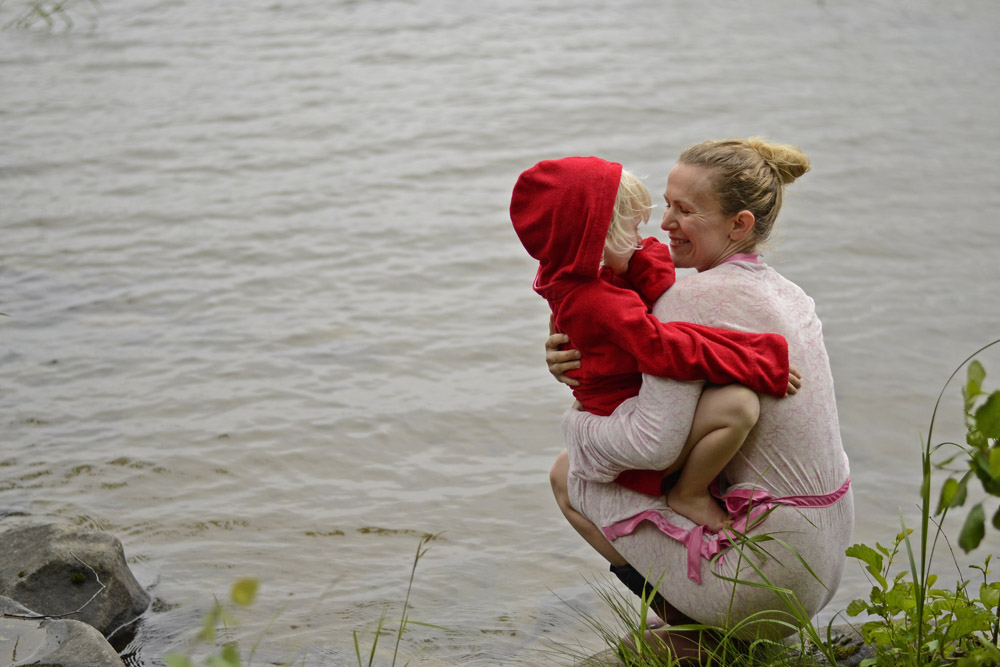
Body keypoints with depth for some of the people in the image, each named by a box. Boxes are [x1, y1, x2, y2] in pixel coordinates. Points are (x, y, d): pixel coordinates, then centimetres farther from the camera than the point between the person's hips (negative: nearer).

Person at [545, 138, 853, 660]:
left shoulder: (693, 299, -18)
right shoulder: (788, 295, 10)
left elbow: (655, 441, -24)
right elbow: (668, 376, 13)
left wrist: (578, 425, -5)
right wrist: (581, 362, -2)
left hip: (764, 571, -9)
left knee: (569, 473, 8)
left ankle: (693, 632, 6)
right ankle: (714, 622, 19)